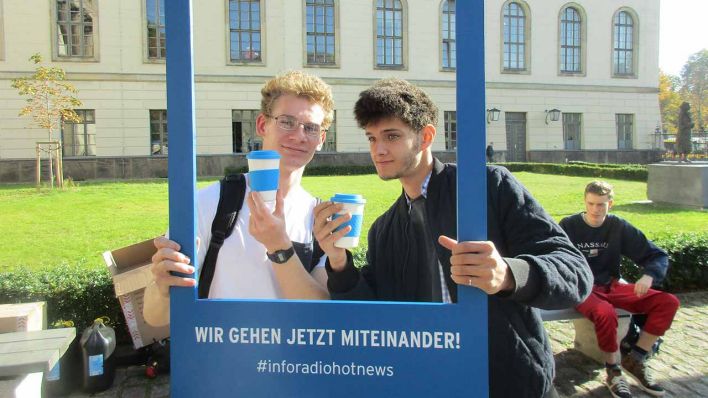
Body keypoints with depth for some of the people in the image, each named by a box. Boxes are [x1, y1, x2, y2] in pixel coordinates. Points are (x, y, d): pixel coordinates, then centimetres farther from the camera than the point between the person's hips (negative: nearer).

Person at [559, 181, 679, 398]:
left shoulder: (619, 227, 3)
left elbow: (658, 255, 4)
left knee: (668, 302, -13)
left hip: (611, 286, 5)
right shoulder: (569, 225, -5)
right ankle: (613, 370, -11)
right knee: (605, 312, -38)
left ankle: (635, 360, -1)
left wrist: (648, 276, -17)